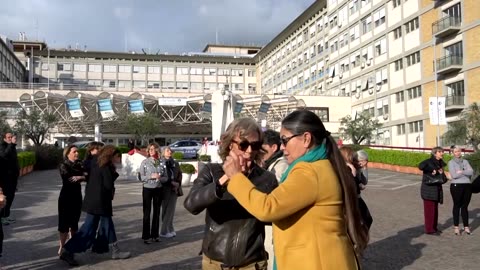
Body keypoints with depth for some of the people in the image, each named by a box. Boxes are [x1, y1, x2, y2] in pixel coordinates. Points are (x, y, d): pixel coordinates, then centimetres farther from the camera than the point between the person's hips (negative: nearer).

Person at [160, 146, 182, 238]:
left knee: (171, 210, 8)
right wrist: (171, 182, -16)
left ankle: (170, 230, 17)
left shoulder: (175, 163, 11)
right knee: (166, 211, 0)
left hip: (174, 189, 5)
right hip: (165, 190, -5)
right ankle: (164, 231, 6)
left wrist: (178, 183, -5)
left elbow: (179, 175, 11)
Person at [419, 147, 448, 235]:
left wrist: (442, 173, -11)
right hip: (428, 189, -7)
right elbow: (421, 166, -32)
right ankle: (429, 229, 3)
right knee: (429, 209, -3)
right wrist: (432, 170, -20)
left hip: (436, 190, 7)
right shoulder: (429, 161, -8)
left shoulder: (440, 164, 15)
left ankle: (434, 227, 22)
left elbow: (444, 180, 10)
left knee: (435, 209, 12)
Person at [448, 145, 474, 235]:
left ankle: (466, 226, 14)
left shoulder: (465, 161, 13)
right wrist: (466, 172, -5)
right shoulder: (451, 162, 0)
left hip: (467, 186, 4)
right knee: (457, 206, 2)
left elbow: (471, 172, -2)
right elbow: (454, 175, -13)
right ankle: (456, 227, 9)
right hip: (456, 186, -4)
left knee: (465, 206, 8)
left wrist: (461, 172, -12)